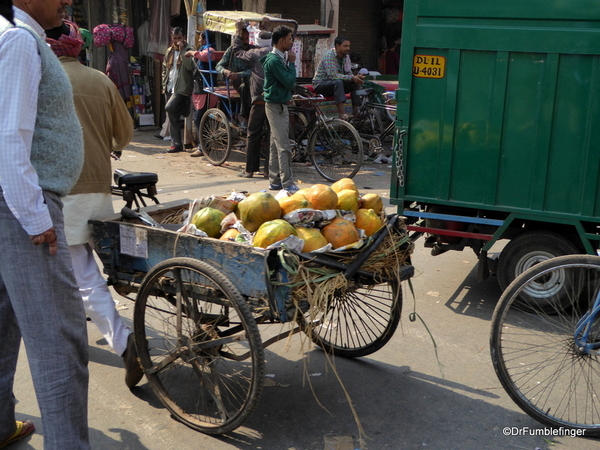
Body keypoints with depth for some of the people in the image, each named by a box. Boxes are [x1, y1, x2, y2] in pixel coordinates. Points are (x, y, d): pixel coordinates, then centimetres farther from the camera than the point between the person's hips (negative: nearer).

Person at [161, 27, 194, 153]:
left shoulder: (188, 50, -3)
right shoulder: (169, 51, 17)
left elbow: (189, 66, -21)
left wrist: (182, 50, -21)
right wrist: (164, 85, 14)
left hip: (181, 88, -7)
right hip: (170, 88, 7)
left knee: (169, 108, -24)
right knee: (173, 118, 6)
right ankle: (176, 144, 13)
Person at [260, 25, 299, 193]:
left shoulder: (280, 58, 14)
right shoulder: (274, 60, -17)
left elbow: (290, 84, 15)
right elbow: (290, 82, -21)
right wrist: (292, 63, -11)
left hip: (280, 105, 10)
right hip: (276, 106, -10)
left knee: (276, 146, 12)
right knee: (284, 147, -9)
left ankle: (275, 181, 18)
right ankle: (287, 184, -6)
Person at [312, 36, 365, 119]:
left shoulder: (346, 56, 4)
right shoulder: (329, 55, -20)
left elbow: (348, 73, 2)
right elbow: (333, 75, -30)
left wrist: (356, 77, -22)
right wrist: (352, 78, -34)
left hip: (336, 84, 7)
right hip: (320, 84, -7)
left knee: (356, 83, -12)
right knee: (338, 82, -36)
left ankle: (356, 112, -13)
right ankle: (341, 114, -44)